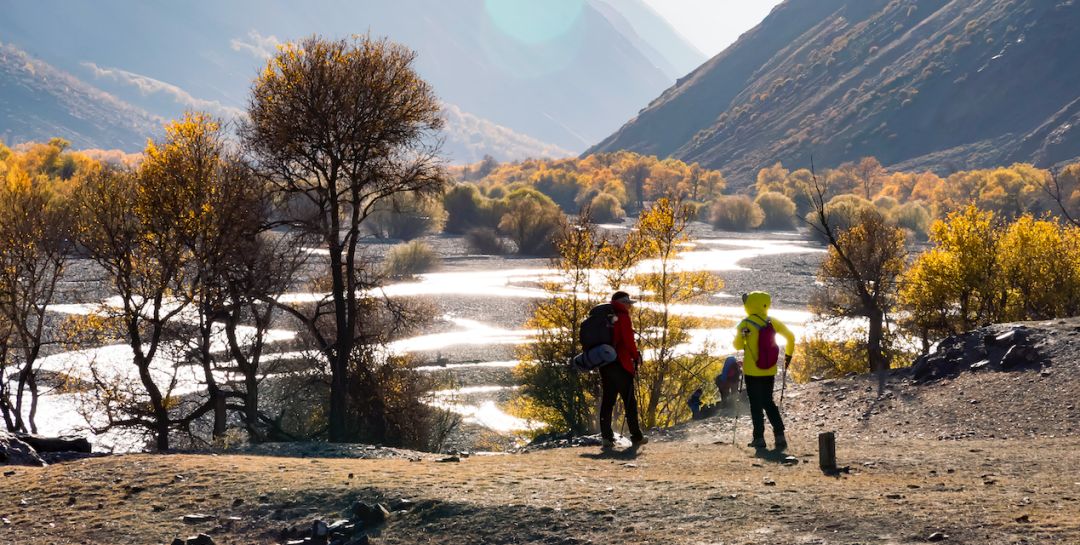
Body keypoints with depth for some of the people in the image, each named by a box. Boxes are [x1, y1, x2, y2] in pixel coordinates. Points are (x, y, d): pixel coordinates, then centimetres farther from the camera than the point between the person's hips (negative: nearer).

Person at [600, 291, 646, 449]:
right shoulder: (622, 317, -7)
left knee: (607, 400, 5)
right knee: (629, 400, 1)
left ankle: (607, 436, -2)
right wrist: (636, 356, 1)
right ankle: (636, 436, 4)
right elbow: (628, 340, -13)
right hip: (620, 364, -7)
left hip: (604, 364, 7)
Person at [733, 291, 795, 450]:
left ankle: (759, 438, 6)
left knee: (756, 405, 7)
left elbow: (738, 345, -5)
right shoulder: (772, 322, -1)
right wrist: (788, 354, 21)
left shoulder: (746, 324, -12)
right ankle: (779, 436, 1)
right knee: (768, 402, 14)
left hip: (752, 372, -4)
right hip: (770, 371, 4)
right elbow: (790, 337, 8)